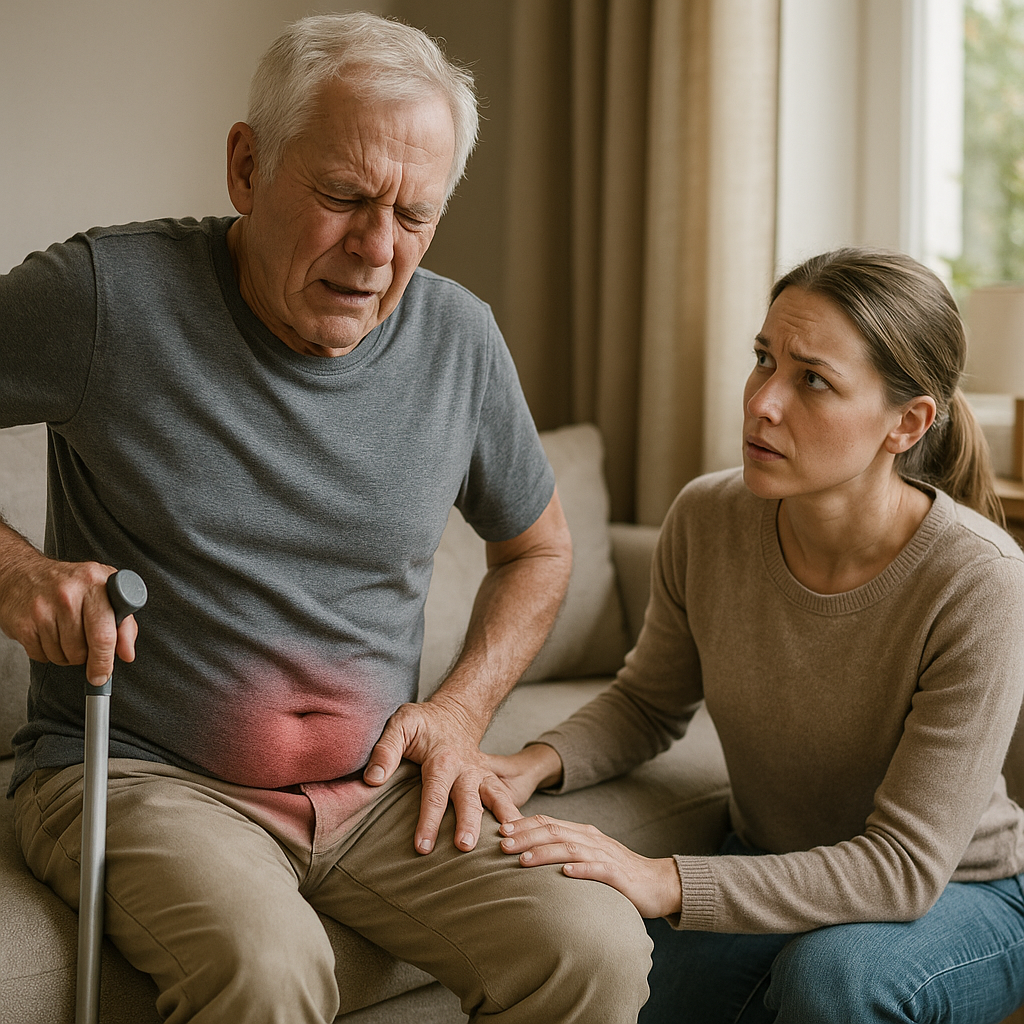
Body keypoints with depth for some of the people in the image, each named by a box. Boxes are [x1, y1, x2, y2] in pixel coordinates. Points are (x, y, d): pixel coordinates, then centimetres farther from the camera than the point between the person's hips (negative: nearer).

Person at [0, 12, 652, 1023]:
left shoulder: (459, 338, 3)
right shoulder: (110, 295, -10)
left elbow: (538, 548, 18)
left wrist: (461, 707, 4)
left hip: (376, 787, 4)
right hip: (142, 774, -3)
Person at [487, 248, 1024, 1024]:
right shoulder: (706, 521, -15)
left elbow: (905, 865, -27)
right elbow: (650, 703, 4)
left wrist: (665, 883, -37)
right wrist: (538, 763, -18)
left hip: (961, 895, -2)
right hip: (773, 870, 3)